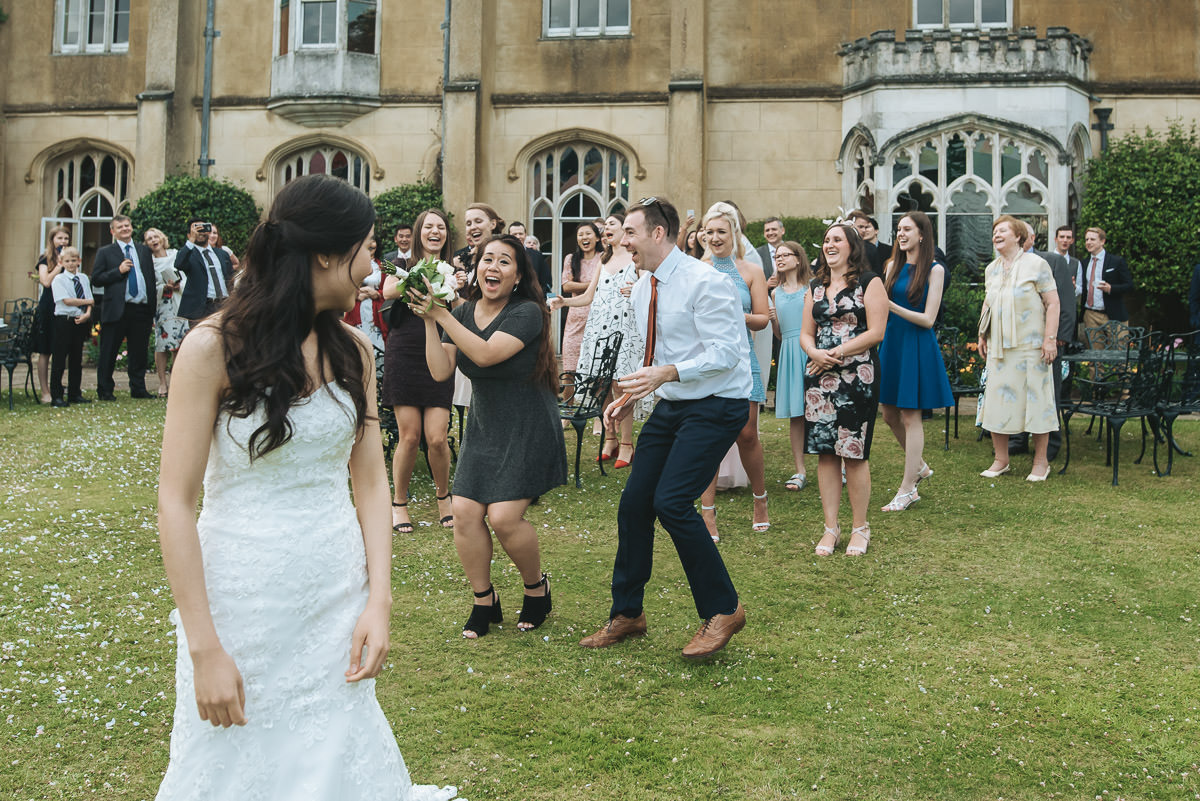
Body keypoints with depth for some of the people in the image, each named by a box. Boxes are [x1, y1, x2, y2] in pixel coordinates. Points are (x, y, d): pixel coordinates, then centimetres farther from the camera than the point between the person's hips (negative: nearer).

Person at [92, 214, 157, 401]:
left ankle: (138, 388, 18)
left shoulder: (144, 250, 15)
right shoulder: (105, 252, 6)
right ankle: (104, 390, 10)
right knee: (109, 352, 1)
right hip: (116, 310, -3)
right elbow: (96, 279, -2)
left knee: (140, 352, 8)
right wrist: (118, 271, -14)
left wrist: (152, 308, 9)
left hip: (142, 309, 3)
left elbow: (151, 278, 16)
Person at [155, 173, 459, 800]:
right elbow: (176, 502, -13)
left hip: (339, 601, 4)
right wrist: (204, 648, -17)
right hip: (244, 601, -4)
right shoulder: (216, 346, -12)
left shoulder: (352, 349, 4)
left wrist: (379, 601, -7)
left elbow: (370, 481, 5)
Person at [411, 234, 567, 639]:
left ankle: (537, 588, 15)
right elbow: (441, 371, -4)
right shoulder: (463, 313, 5)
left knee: (504, 517, -14)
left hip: (527, 430, -6)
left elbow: (486, 354, -27)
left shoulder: (528, 313, -14)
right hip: (483, 427, 6)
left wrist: (442, 315, -25)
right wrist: (429, 321, -13)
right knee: (465, 512, -5)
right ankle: (484, 602, 15)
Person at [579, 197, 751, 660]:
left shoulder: (704, 283, -17)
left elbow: (724, 353, -22)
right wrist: (628, 397, 6)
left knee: (671, 502, -19)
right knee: (634, 502, 4)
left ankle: (723, 610, -2)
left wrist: (668, 373, -32)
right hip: (672, 406, 8)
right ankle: (627, 613, 21)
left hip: (716, 407, -8)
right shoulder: (642, 291, 10)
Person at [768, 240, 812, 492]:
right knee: (795, 414, 3)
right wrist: (772, 319, 1)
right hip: (789, 351, 4)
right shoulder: (777, 293, 16)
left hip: (811, 349, -4)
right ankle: (800, 470, 8)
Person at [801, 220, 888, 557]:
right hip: (820, 378, 5)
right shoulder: (816, 286, 16)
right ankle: (831, 528, 12)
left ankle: (860, 528, 10)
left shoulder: (869, 283, -1)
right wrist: (815, 353, -8)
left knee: (854, 454, -3)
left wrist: (834, 354, -12)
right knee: (825, 453, 4)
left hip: (857, 376, -5)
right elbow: (806, 333, 15)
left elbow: (875, 332, -9)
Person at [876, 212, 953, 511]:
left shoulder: (934, 269, -7)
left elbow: (928, 319, -13)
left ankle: (907, 489, 5)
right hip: (892, 341, 6)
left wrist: (891, 306, -23)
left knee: (910, 416, -3)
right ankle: (919, 466, 34)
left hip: (918, 346, -6)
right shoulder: (893, 266, 9)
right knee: (888, 413, 11)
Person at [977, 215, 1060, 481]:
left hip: (1030, 346, -5)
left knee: (1035, 398, -1)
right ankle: (1000, 460, 13)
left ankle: (1040, 462, 9)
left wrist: (1050, 339, -13)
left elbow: (1052, 303, -7)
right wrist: (982, 335, 17)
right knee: (996, 398, 3)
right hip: (999, 347, 5)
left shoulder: (1036, 264, -4)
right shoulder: (991, 270, 12)